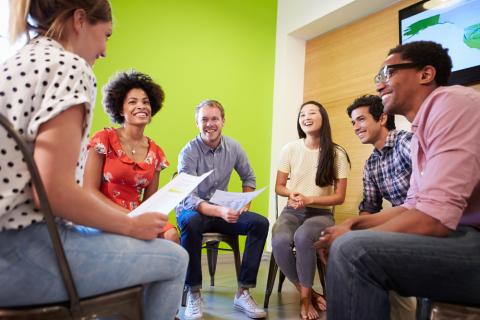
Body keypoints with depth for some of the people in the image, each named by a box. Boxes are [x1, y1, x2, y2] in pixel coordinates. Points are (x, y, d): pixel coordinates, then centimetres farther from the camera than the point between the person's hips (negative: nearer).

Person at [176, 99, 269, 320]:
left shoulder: (233, 147, -2)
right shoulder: (188, 152, -16)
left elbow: (248, 178, 14)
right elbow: (189, 199, -23)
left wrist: (245, 204, -3)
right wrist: (219, 211, -40)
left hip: (223, 211, 4)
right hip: (192, 210, -4)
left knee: (260, 223, -18)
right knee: (191, 223, -38)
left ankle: (243, 292, -13)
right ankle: (193, 293, -20)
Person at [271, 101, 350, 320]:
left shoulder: (337, 154, -3)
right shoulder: (290, 149, 2)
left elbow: (339, 197, -2)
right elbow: (279, 187, 7)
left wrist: (309, 199, -17)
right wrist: (291, 193, -16)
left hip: (321, 214, -2)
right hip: (292, 212, 2)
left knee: (302, 237, -37)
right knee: (279, 241, -32)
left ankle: (305, 298, -11)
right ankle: (308, 293, -5)